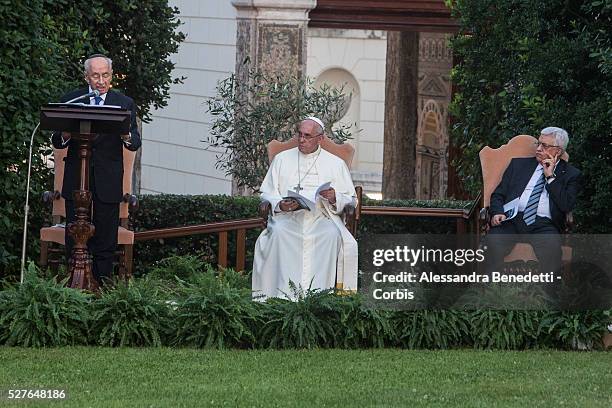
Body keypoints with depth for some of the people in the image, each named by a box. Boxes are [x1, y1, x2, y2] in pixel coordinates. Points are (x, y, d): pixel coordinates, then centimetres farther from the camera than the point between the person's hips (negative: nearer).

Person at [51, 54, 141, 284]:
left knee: (106, 243, 1)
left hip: (108, 181, 0)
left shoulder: (125, 104, 6)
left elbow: (135, 144, -2)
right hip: (76, 179, 0)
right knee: (74, 239, 1)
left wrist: (126, 136, -26)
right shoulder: (70, 100, 7)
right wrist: (65, 136, -20)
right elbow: (56, 142, 4)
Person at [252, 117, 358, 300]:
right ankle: (285, 293, -38)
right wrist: (280, 204, -8)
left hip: (322, 216, 0)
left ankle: (319, 292, -38)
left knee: (332, 234, -35)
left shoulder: (336, 164, 17)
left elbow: (350, 200, 13)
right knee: (279, 232, -34)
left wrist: (335, 197, -10)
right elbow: (266, 194, 14)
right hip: (287, 216, 0)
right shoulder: (282, 159, 19)